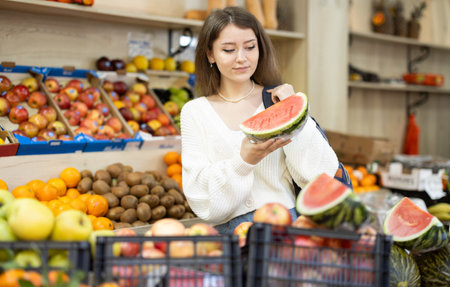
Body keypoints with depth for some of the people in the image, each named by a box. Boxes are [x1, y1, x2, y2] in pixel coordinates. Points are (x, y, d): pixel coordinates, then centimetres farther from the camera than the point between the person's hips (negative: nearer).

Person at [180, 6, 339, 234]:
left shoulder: (278, 99, 10)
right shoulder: (195, 112, 9)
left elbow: (321, 175, 1)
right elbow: (199, 196, -1)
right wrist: (243, 161, -18)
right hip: (228, 231, 0)